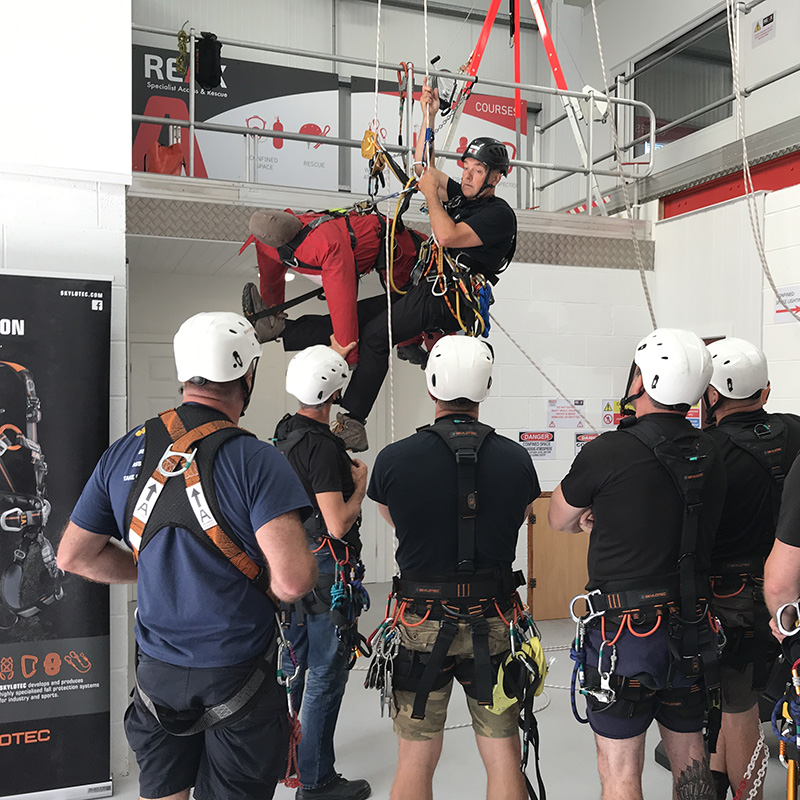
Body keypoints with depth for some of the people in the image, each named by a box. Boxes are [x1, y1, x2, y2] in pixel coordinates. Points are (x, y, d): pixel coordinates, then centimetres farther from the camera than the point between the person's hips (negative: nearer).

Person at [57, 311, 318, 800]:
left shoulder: (125, 452, -3)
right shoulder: (255, 460, -20)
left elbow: (73, 556, 7)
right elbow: (293, 580, -28)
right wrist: (263, 591, -6)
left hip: (157, 672, 5)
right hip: (237, 673, -4)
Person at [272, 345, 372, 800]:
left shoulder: (286, 433, 5)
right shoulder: (323, 447, -23)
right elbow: (338, 524, -25)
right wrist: (361, 484, -10)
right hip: (327, 572, -10)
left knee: (294, 664, 21)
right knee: (326, 675, 3)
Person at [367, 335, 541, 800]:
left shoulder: (393, 459, -11)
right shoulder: (515, 459, -8)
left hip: (421, 624, 0)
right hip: (494, 621, 1)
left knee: (416, 761, 14)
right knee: (503, 756, 15)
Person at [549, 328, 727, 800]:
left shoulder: (608, 452, -17)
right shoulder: (710, 455, 1)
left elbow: (560, 521, 0)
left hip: (624, 631, -6)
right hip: (691, 629, 6)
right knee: (689, 753, 21)